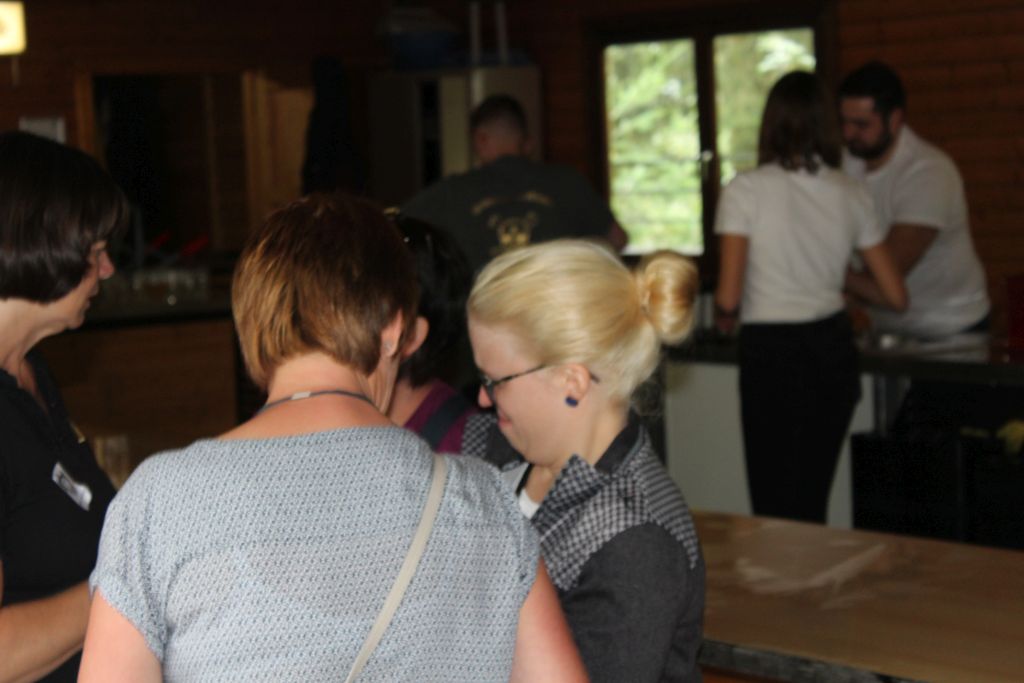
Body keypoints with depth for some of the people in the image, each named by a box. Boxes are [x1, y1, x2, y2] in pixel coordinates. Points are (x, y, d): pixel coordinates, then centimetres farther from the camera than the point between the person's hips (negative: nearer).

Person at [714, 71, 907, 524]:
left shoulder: (746, 190, -8)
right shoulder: (850, 195, 4)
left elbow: (728, 297, -13)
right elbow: (896, 296, 8)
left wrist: (723, 317, 9)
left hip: (771, 355, -4)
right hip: (834, 349, 4)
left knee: (775, 509, 3)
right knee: (813, 505, 14)